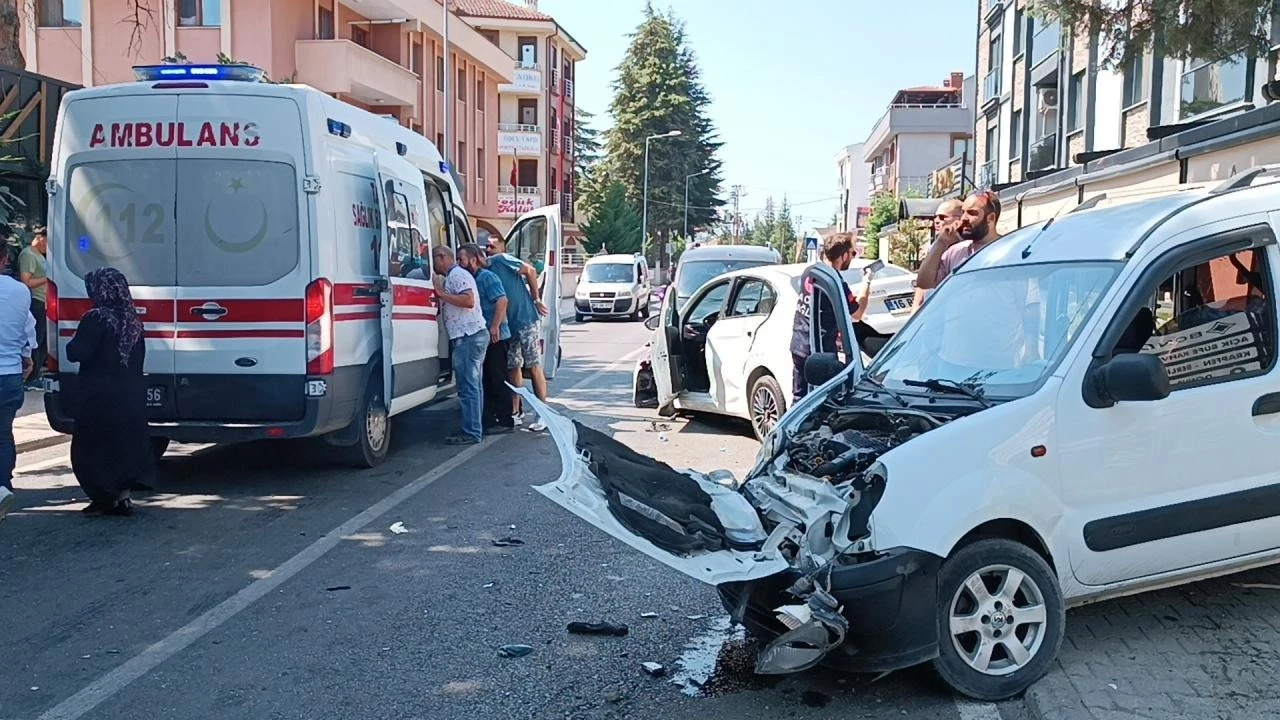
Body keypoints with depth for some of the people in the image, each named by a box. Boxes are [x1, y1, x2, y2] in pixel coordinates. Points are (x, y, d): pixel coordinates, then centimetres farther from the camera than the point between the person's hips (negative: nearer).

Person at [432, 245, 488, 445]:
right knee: (474, 385, 12)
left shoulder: (457, 275, -9)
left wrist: (441, 293, -18)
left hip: (467, 337, -11)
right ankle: (474, 428, 18)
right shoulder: (453, 276, 23)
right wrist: (440, 292, 13)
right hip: (474, 336, 11)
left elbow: (469, 301, -22)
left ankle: (471, 433, -8)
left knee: (467, 386, -9)